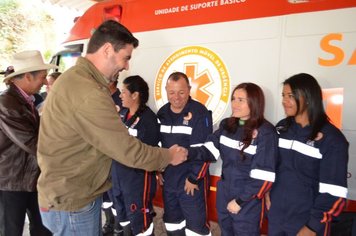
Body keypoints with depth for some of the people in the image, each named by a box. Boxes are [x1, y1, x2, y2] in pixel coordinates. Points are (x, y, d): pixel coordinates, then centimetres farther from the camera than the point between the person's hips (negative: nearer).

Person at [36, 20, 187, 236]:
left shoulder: (77, 78, 6)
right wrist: (169, 156, -9)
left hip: (72, 194, 9)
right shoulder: (87, 93, -29)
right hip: (72, 203, -9)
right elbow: (129, 151, -24)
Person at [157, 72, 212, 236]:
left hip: (192, 180, -6)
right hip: (168, 178, 6)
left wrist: (194, 178, -15)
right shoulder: (162, 113, 5)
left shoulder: (200, 113, -16)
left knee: (196, 222, 5)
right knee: (172, 218, 22)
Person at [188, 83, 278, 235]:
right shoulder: (227, 125, 0)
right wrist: (188, 153, -24)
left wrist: (240, 201, -15)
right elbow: (210, 150, -6)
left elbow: (263, 177, -19)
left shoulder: (265, 132, -18)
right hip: (224, 195, 6)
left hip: (248, 201, -5)